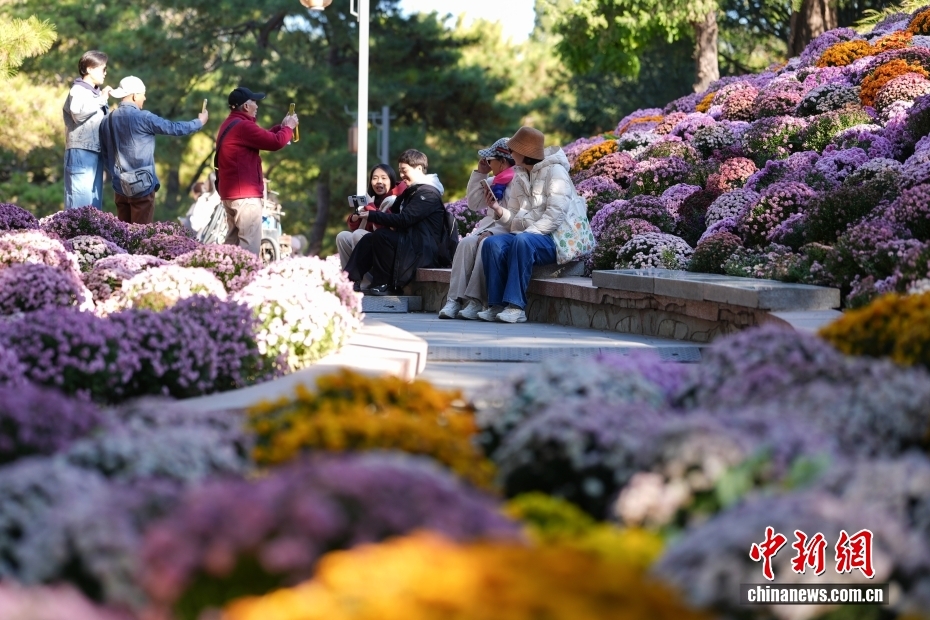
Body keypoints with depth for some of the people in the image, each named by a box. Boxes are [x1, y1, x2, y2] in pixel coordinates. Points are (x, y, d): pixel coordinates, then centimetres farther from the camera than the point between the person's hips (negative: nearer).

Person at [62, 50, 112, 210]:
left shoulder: (96, 92, 18)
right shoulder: (78, 90, -6)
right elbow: (79, 112, -25)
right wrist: (101, 99, -17)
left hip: (96, 152, 9)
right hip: (81, 152, -9)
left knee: (95, 201, 10)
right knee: (81, 202, -12)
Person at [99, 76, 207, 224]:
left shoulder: (108, 120, 5)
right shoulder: (142, 118, -13)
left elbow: (105, 153, 13)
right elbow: (173, 128, -6)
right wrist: (199, 122, 9)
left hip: (120, 187, 6)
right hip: (142, 186, -6)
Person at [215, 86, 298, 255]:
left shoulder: (230, 125, 18)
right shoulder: (242, 126, -16)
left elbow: (262, 137, 25)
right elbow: (275, 142, -17)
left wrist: (281, 127, 19)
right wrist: (288, 127, 0)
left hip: (230, 192, 11)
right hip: (245, 194, -11)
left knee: (234, 242, 11)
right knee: (249, 245, -13)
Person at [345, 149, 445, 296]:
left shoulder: (428, 193, -13)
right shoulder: (411, 191, 21)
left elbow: (404, 219, -22)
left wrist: (372, 216, -19)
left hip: (422, 250, -10)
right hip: (408, 244, 10)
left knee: (381, 235, -25)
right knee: (368, 239, 1)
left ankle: (384, 285, -17)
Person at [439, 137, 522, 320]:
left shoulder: (519, 180, -7)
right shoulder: (497, 181, 22)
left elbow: (515, 218, -17)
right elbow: (474, 203, 23)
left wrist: (492, 232, -25)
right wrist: (480, 173, 19)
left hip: (507, 233, -7)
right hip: (490, 229, 7)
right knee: (466, 243, -22)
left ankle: (476, 302, -35)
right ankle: (455, 299, -33)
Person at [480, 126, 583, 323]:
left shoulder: (555, 171, -6)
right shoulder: (523, 176, 19)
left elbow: (555, 216, -16)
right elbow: (522, 218, 15)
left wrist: (527, 232, -22)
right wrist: (499, 210, -2)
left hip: (553, 240, -7)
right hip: (527, 235, 7)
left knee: (522, 241, -37)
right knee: (492, 244, -20)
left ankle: (516, 306, -37)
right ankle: (497, 305, -24)